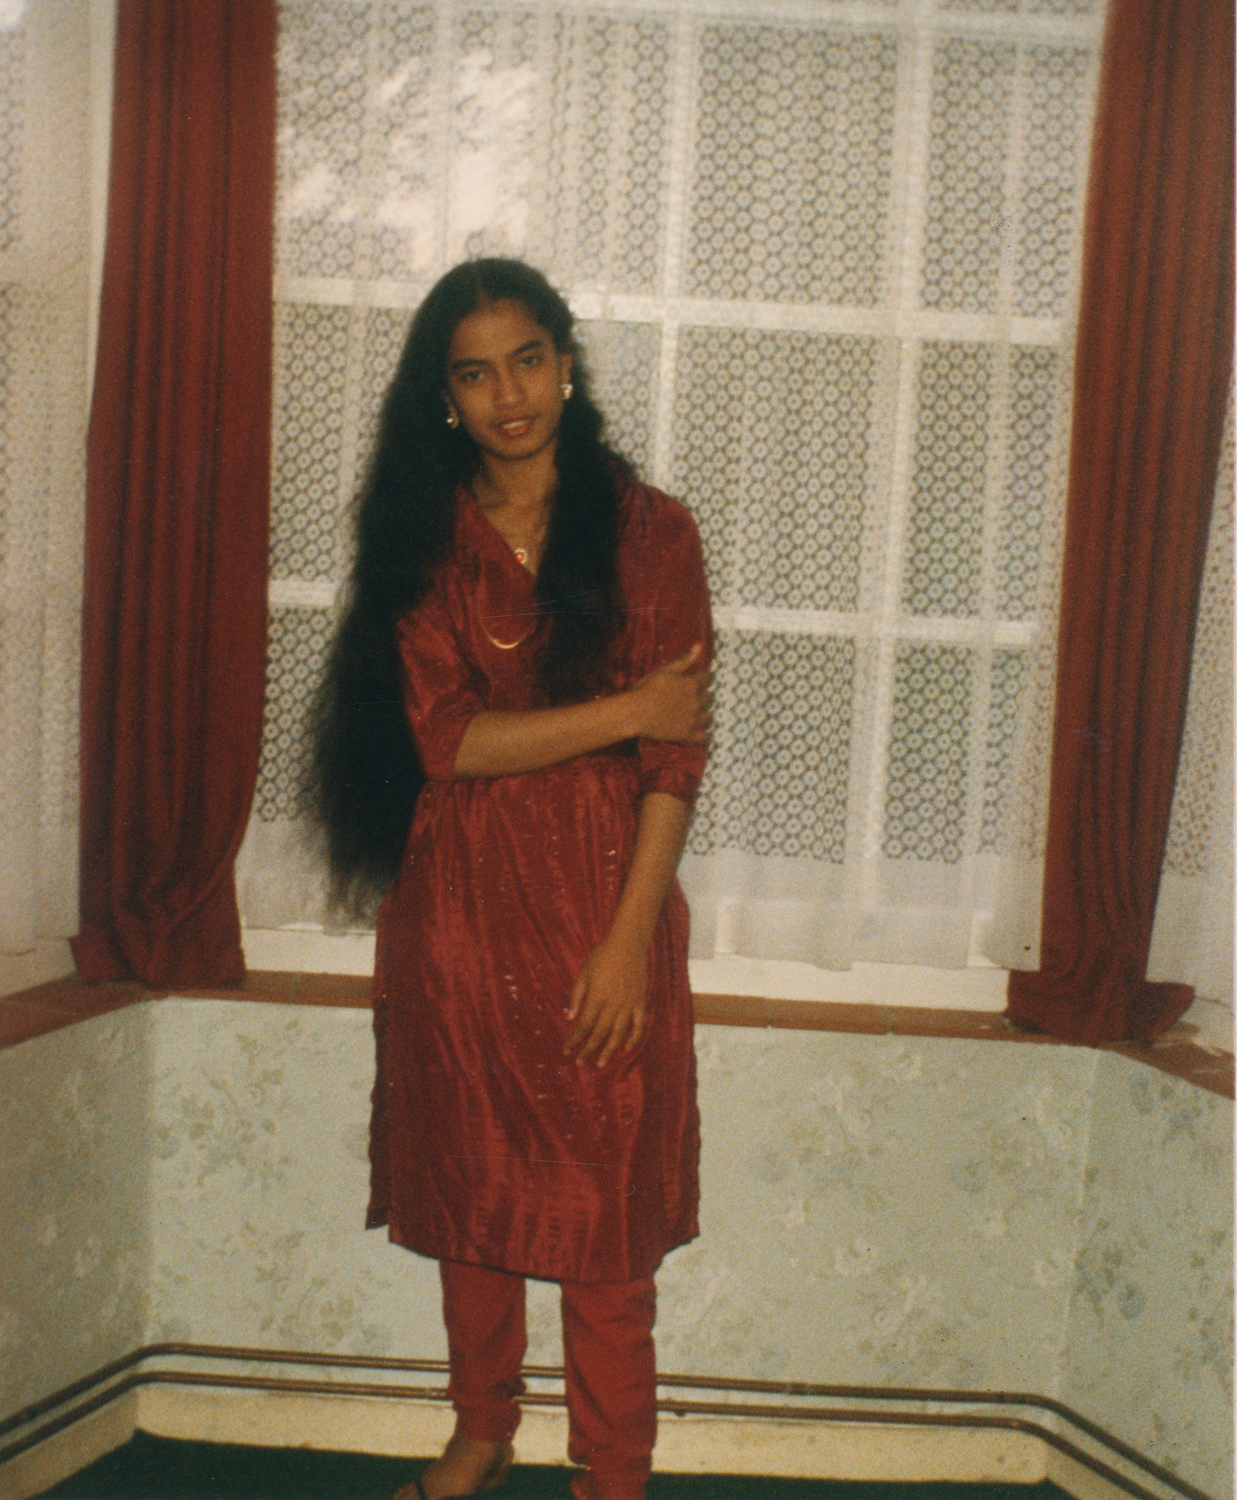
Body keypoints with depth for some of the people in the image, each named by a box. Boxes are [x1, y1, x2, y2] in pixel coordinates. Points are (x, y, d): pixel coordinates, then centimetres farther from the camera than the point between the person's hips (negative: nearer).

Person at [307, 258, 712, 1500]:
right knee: (468, 1184, 15)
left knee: (603, 1204, 5)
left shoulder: (647, 532, -3)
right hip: (458, 904, 2)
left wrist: (628, 939, -13)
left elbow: (675, 758, -7)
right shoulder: (422, 538, 2)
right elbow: (445, 738, -9)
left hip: (601, 898, -2)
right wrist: (619, 711, -14)